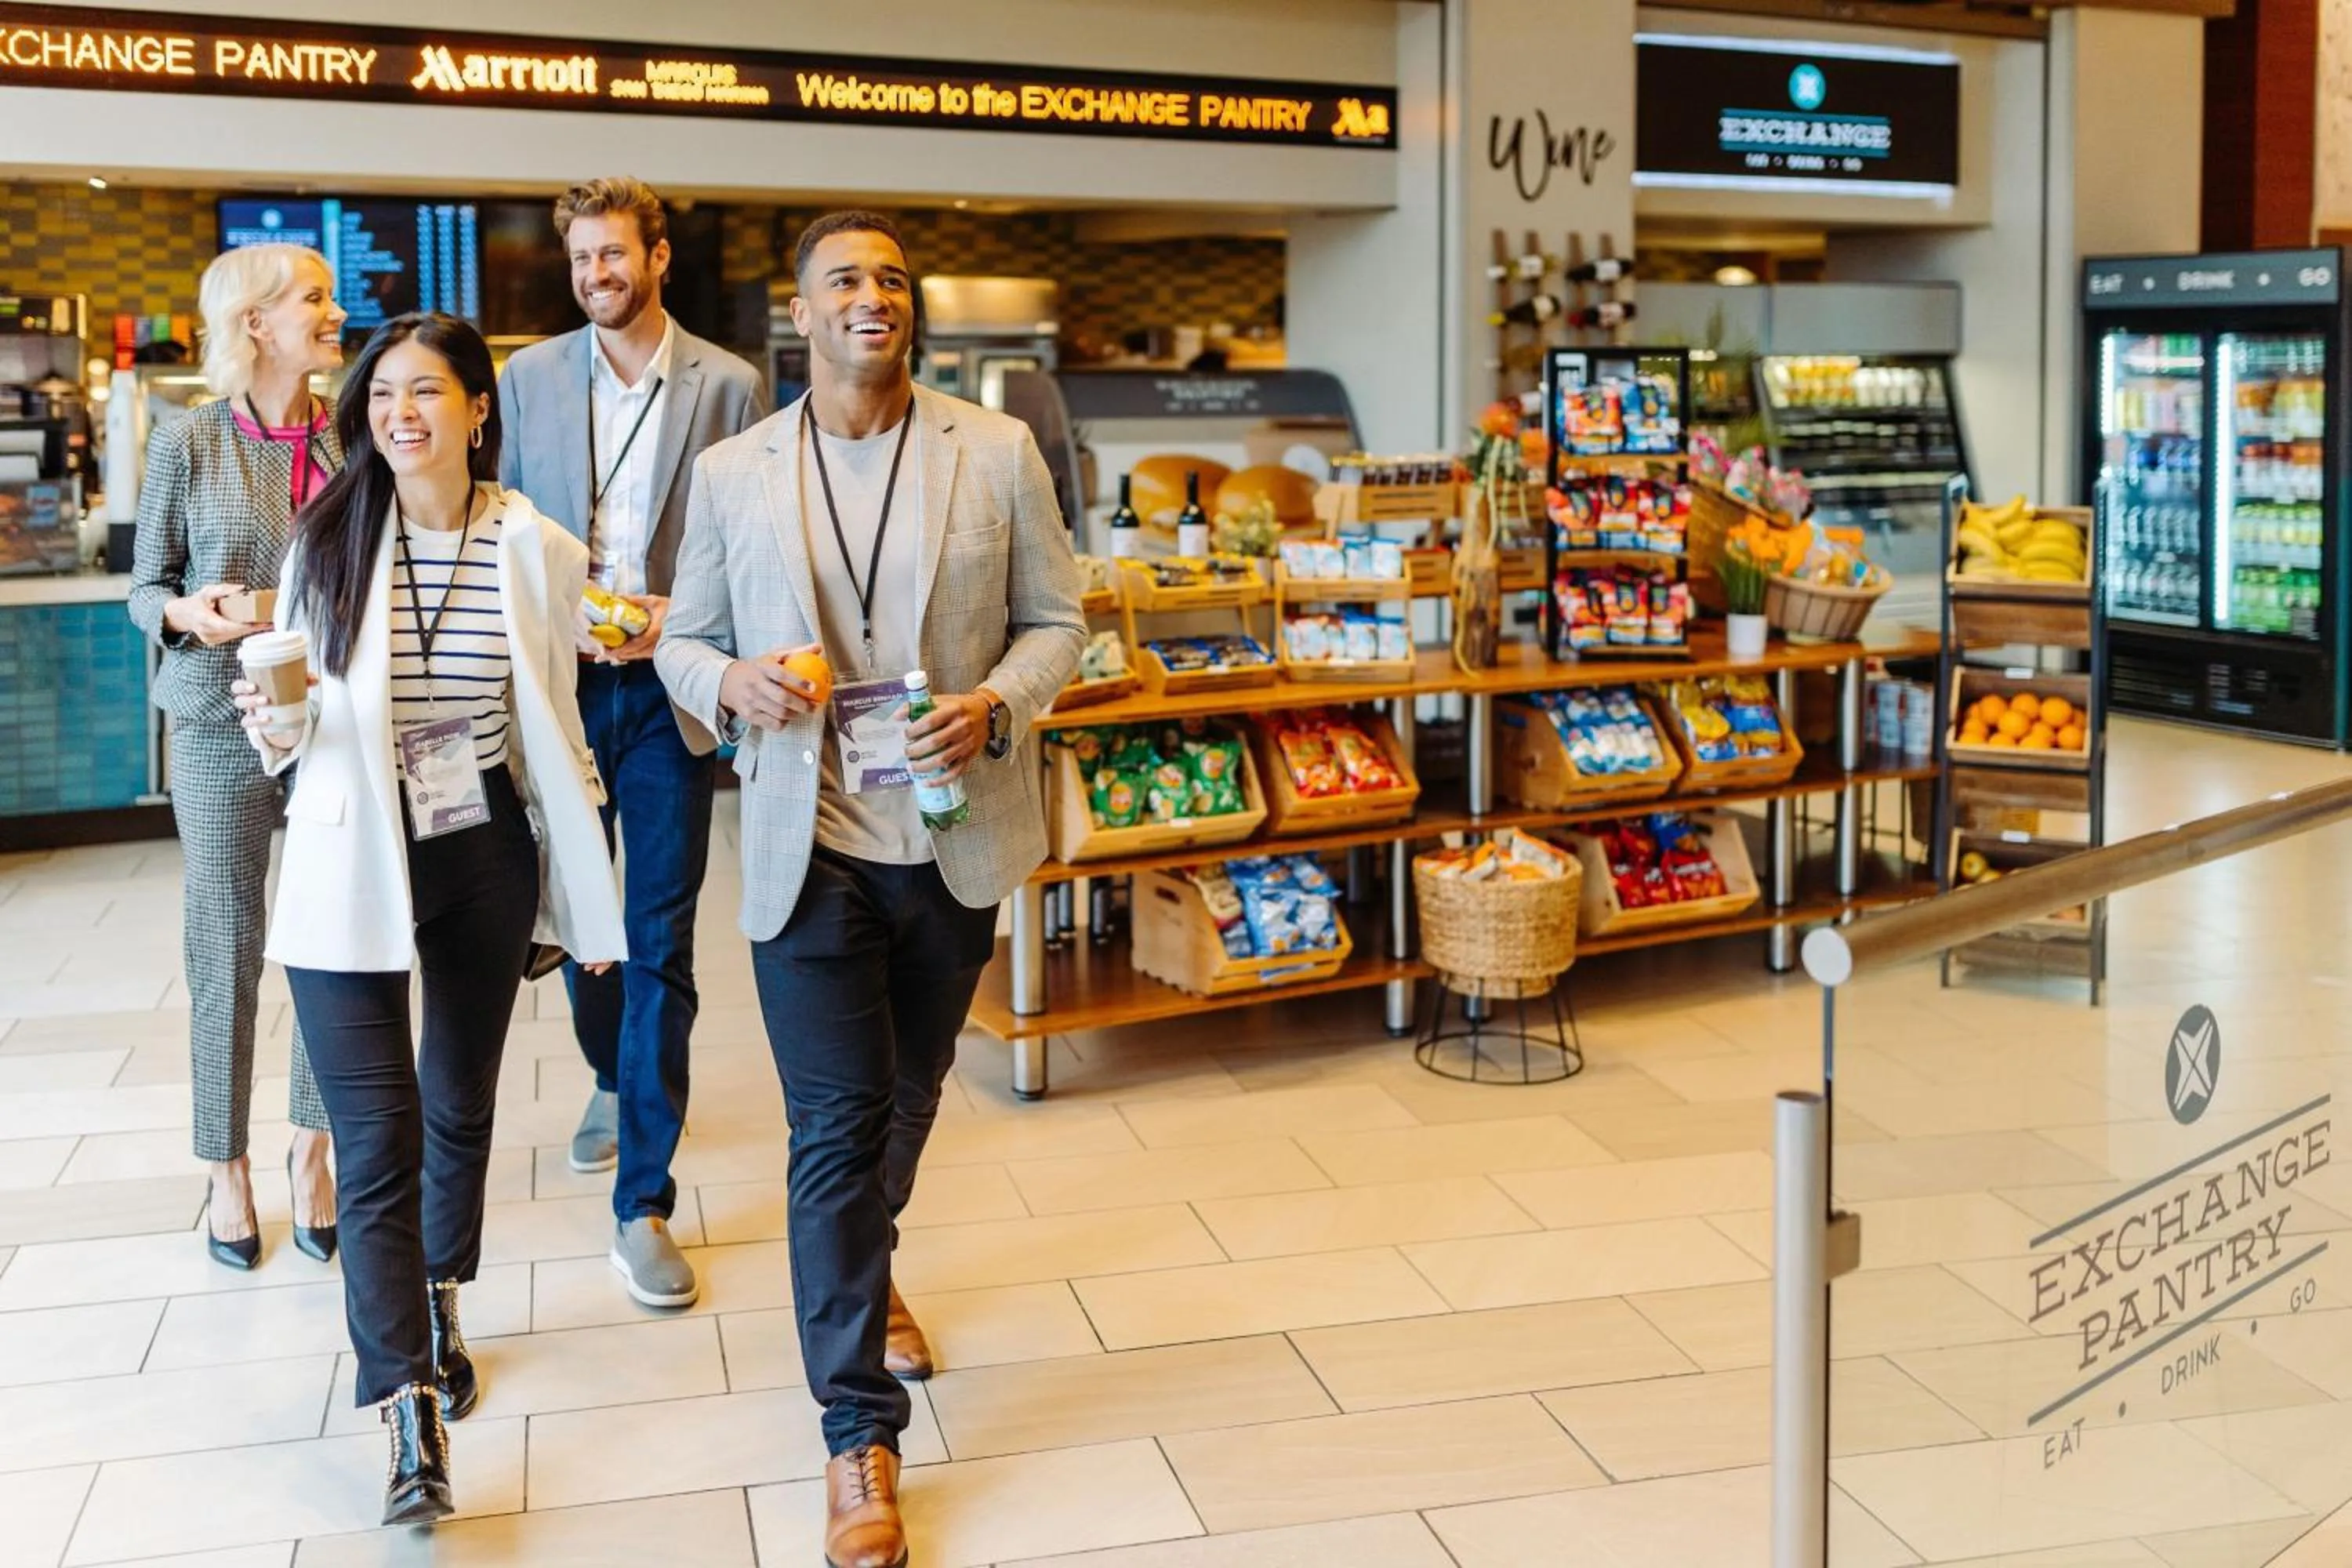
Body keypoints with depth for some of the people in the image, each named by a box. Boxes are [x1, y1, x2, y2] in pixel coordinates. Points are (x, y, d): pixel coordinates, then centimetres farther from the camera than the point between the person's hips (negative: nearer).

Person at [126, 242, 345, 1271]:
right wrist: (190, 612, -19)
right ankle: (227, 1168, 21)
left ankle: (311, 1149, 23)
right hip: (223, 726, -2)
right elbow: (145, 588, 1)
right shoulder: (190, 444, -4)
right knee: (227, 950, 7)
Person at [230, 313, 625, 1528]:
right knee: (378, 1140, -6)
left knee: (460, 1107, 17)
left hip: (486, 861, 2)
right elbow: (295, 727, 4)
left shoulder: (537, 552, -3)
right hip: (351, 873, -1)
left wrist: (584, 897, 8)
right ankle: (414, 1417, -3)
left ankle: (437, 1312, 42)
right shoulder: (326, 543, -4)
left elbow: (555, 730, 6)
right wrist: (278, 726, -21)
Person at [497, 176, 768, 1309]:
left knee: (661, 944, -3)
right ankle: (615, 1081, 45)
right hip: (560, 683, 3)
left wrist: (682, 618, -16)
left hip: (670, 690, -2)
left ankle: (642, 1203, 2)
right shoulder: (528, 377, 5)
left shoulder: (729, 387, 0)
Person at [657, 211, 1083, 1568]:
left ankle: (865, 1276, 51)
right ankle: (862, 1436, 7)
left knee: (908, 1097, 20)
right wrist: (730, 681, -15)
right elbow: (684, 641, 8)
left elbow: (1055, 621, 3)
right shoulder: (734, 475, 1)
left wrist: (997, 706, -17)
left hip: (956, 838, 2)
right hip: (811, 845, -1)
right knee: (838, 1129, -3)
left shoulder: (999, 453, -1)